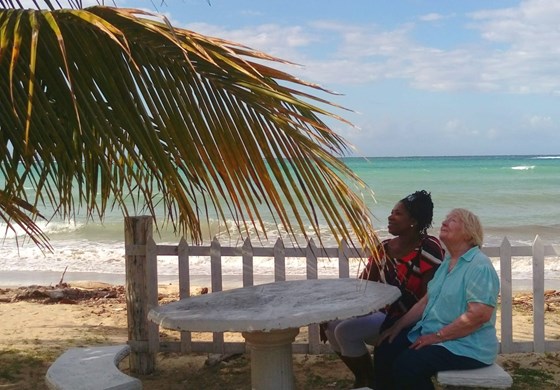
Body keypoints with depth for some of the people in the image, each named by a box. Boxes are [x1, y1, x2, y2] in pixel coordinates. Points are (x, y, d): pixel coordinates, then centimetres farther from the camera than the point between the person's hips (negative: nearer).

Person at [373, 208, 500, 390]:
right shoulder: (448, 262, 14)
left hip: (467, 345, -9)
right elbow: (427, 300, 16)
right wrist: (398, 326, 7)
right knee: (385, 350, 1)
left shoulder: (480, 266, -18)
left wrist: (437, 337, -22)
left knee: (406, 366, -25)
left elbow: (479, 315, -27)